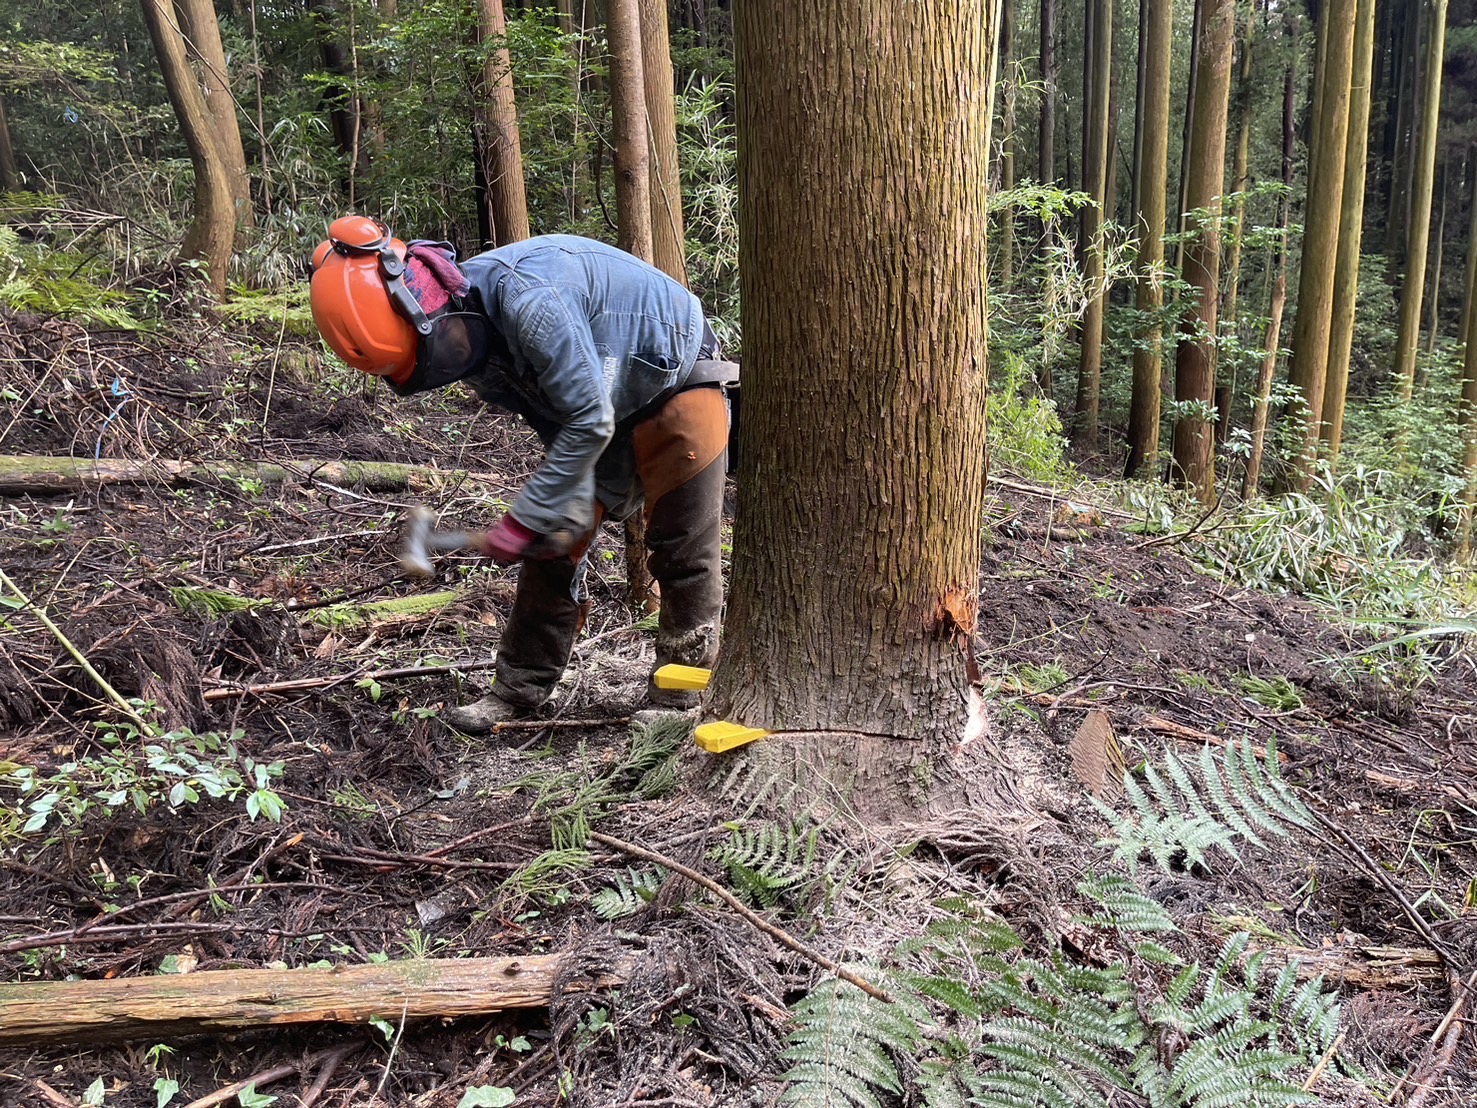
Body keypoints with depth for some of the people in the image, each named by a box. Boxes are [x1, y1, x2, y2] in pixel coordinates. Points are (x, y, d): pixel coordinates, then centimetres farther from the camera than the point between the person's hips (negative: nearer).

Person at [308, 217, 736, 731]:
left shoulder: (524, 296, -36)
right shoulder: (469, 339, -9)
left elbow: (590, 421, -32)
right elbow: (558, 425, -2)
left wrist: (523, 520, -26)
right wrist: (572, 510, -11)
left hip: (676, 391, -8)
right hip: (603, 407, 8)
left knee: (683, 554, -2)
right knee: (553, 547, 5)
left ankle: (676, 700, 13)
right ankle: (519, 689, 16)